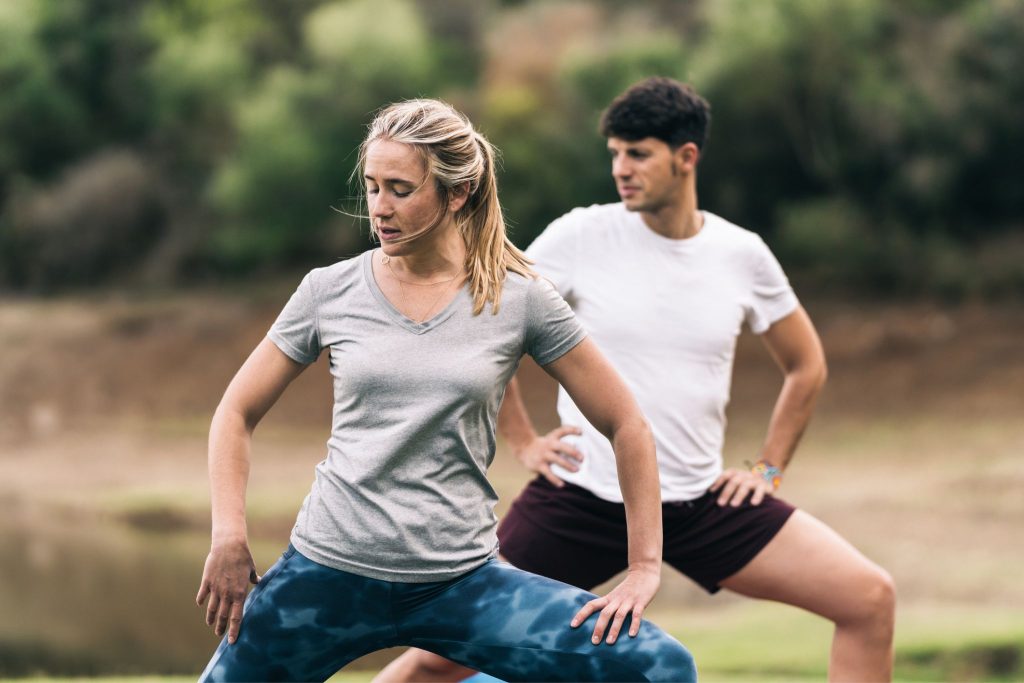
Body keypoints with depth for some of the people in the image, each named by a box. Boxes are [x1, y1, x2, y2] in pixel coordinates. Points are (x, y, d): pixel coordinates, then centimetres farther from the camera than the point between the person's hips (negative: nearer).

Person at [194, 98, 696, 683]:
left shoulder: (519, 299, -2)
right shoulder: (331, 291, 1)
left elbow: (627, 425, 4)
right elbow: (237, 415, 10)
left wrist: (645, 567, -1)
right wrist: (229, 540, -2)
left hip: (461, 580, -1)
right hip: (331, 569, 1)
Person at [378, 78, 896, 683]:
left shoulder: (742, 254, 0)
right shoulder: (583, 236, -7)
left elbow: (806, 366, 16)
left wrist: (770, 468, 8)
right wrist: (523, 441, 0)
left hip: (703, 500, 2)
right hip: (583, 498, -2)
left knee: (870, 599, -8)